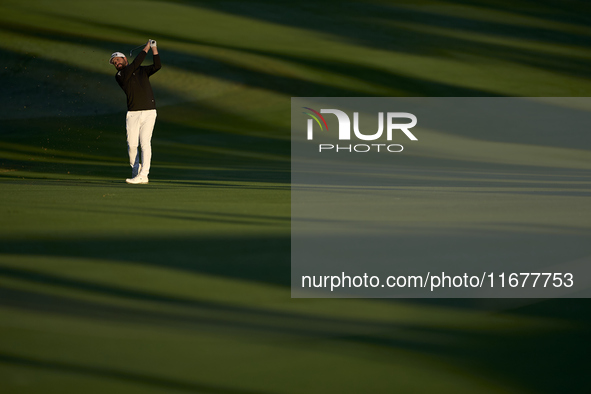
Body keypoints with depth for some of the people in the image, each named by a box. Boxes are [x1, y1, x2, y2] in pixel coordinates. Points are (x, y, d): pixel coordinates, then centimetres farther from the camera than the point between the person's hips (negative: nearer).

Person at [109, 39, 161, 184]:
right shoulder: (119, 76, 3)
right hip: (133, 114, 0)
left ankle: (143, 176, -15)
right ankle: (136, 170, 18)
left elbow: (157, 66, -1)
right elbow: (134, 65, -10)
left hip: (149, 112, 0)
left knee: (145, 143, -10)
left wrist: (154, 48, -6)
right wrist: (146, 48, -5)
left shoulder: (143, 71, 15)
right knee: (132, 145, -5)